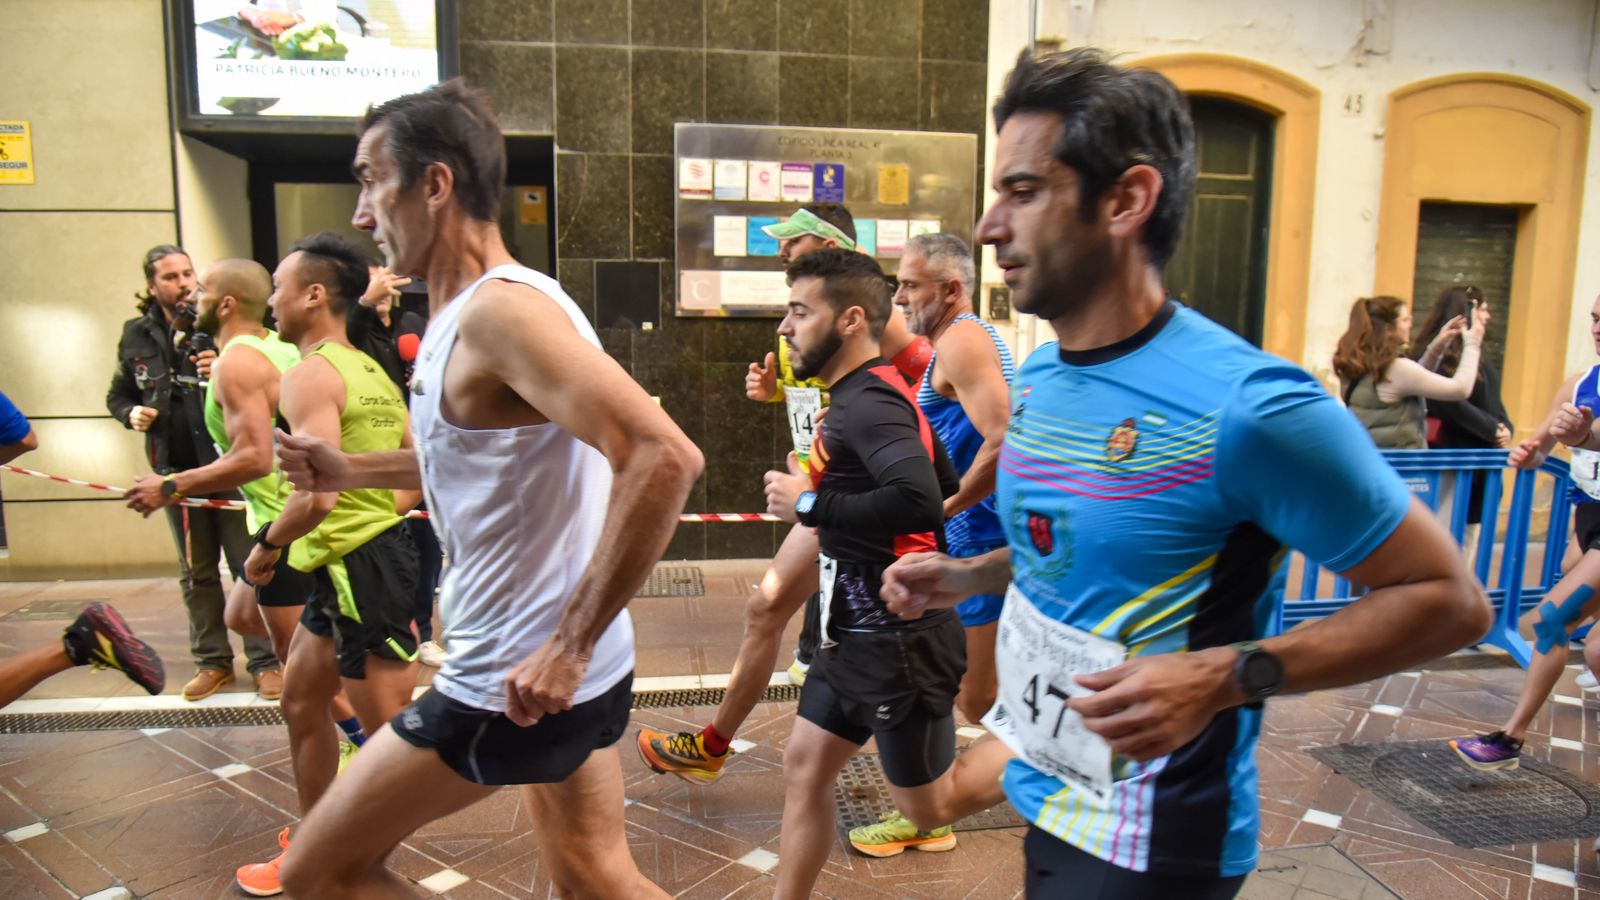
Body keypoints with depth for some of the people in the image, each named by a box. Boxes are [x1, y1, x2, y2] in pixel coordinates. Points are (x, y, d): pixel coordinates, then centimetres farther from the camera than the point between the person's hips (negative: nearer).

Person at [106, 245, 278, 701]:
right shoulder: (137, 336, 5)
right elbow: (117, 395, 17)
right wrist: (131, 413, -4)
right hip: (177, 470, 4)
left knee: (250, 566, 1)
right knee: (196, 573, 14)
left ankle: (264, 660, 11)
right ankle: (212, 660, 27)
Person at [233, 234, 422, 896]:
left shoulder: (310, 375, -15)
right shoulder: (369, 371, 13)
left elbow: (318, 495, -26)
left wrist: (266, 545, -10)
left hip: (359, 568, -10)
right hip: (347, 566, 10)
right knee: (301, 703, 23)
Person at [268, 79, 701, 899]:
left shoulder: (499, 310, -21)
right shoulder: (468, 315, 10)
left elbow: (665, 458, -33)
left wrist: (569, 646, -29)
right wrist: (351, 471, 20)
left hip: (517, 679, -9)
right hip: (569, 669, 9)